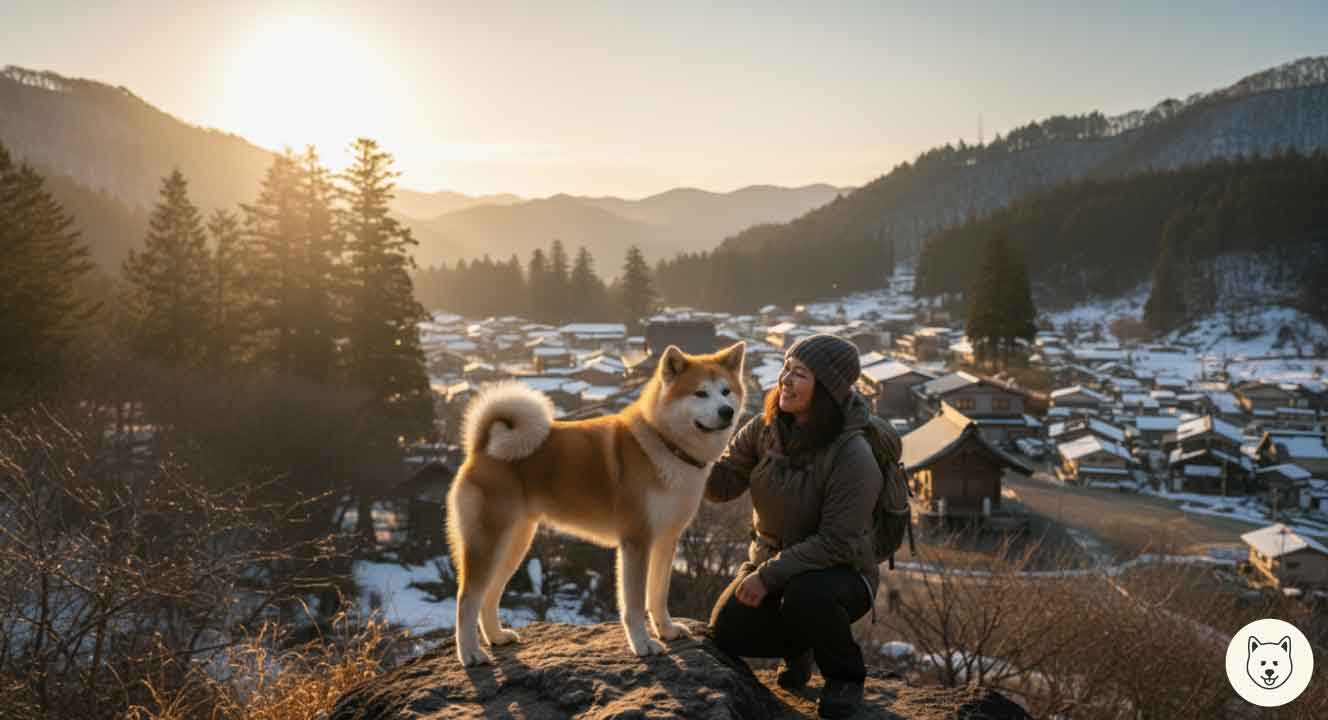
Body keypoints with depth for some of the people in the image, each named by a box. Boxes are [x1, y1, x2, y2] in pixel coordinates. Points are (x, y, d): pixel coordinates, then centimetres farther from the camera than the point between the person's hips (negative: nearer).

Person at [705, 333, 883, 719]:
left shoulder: (853, 457, -24)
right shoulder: (765, 428, -6)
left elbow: (835, 544, -24)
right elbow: (721, 485, -3)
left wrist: (769, 575, -27)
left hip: (838, 572, -5)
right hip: (770, 561, 5)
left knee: (805, 596, -36)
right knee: (727, 634, -15)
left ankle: (845, 675, -4)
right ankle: (798, 647, 19)